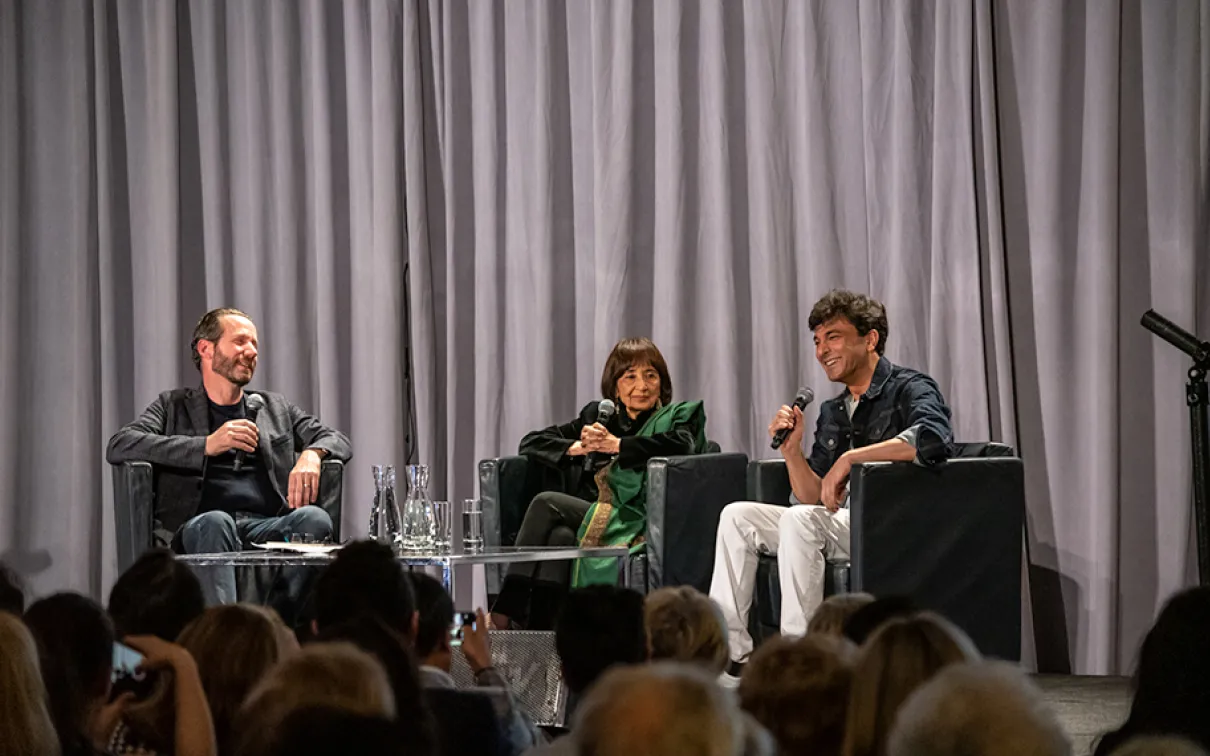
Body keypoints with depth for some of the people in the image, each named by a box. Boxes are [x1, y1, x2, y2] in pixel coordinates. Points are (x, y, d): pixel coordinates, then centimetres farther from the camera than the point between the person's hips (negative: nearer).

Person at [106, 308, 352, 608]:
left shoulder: (275, 407, 31)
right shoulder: (173, 406, 20)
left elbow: (336, 439, 25)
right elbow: (118, 447, 3)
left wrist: (311, 455, -2)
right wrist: (207, 445, -6)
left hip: (266, 527, 3)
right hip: (199, 526, -3)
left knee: (314, 518, -30)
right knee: (216, 522, -38)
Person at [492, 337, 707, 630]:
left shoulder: (681, 415, 14)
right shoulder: (598, 416, 26)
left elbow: (682, 444, -12)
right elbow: (530, 443, 22)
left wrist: (616, 445, -10)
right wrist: (576, 448, 3)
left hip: (637, 526, -4)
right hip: (591, 518, 4)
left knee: (547, 503, -23)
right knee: (560, 536, -33)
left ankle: (505, 617, -27)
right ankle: (538, 626, -42)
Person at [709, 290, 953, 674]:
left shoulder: (910, 389, -6)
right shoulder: (832, 412, 18)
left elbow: (934, 440, -30)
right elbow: (815, 498, 15)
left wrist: (848, 458, -24)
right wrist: (792, 450, -4)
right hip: (845, 523, 9)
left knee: (799, 519, -31)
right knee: (738, 515, 0)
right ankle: (729, 646, -7)